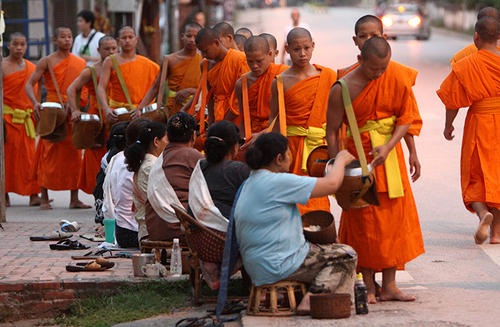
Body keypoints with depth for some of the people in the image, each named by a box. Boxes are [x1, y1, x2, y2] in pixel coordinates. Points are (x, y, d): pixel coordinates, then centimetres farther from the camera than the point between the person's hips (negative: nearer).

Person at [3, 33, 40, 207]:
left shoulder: (31, 67, 12)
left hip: (26, 118, 4)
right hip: (6, 116, -3)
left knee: (29, 155, -2)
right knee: (6, 154, -1)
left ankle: (33, 194, -3)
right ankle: (5, 194, 7)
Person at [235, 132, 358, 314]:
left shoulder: (249, 183, 12)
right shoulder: (278, 182, -18)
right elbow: (331, 184, -13)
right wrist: (341, 160, 6)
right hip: (280, 266, -10)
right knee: (346, 255, 3)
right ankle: (312, 299, -12)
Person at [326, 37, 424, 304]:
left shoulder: (397, 81, -4)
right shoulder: (343, 89, -13)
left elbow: (405, 118, -1)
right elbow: (332, 131, -9)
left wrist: (388, 146, -17)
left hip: (389, 154, 3)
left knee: (394, 217, 3)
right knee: (363, 222, -2)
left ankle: (389, 286, 9)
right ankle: (368, 287, 5)